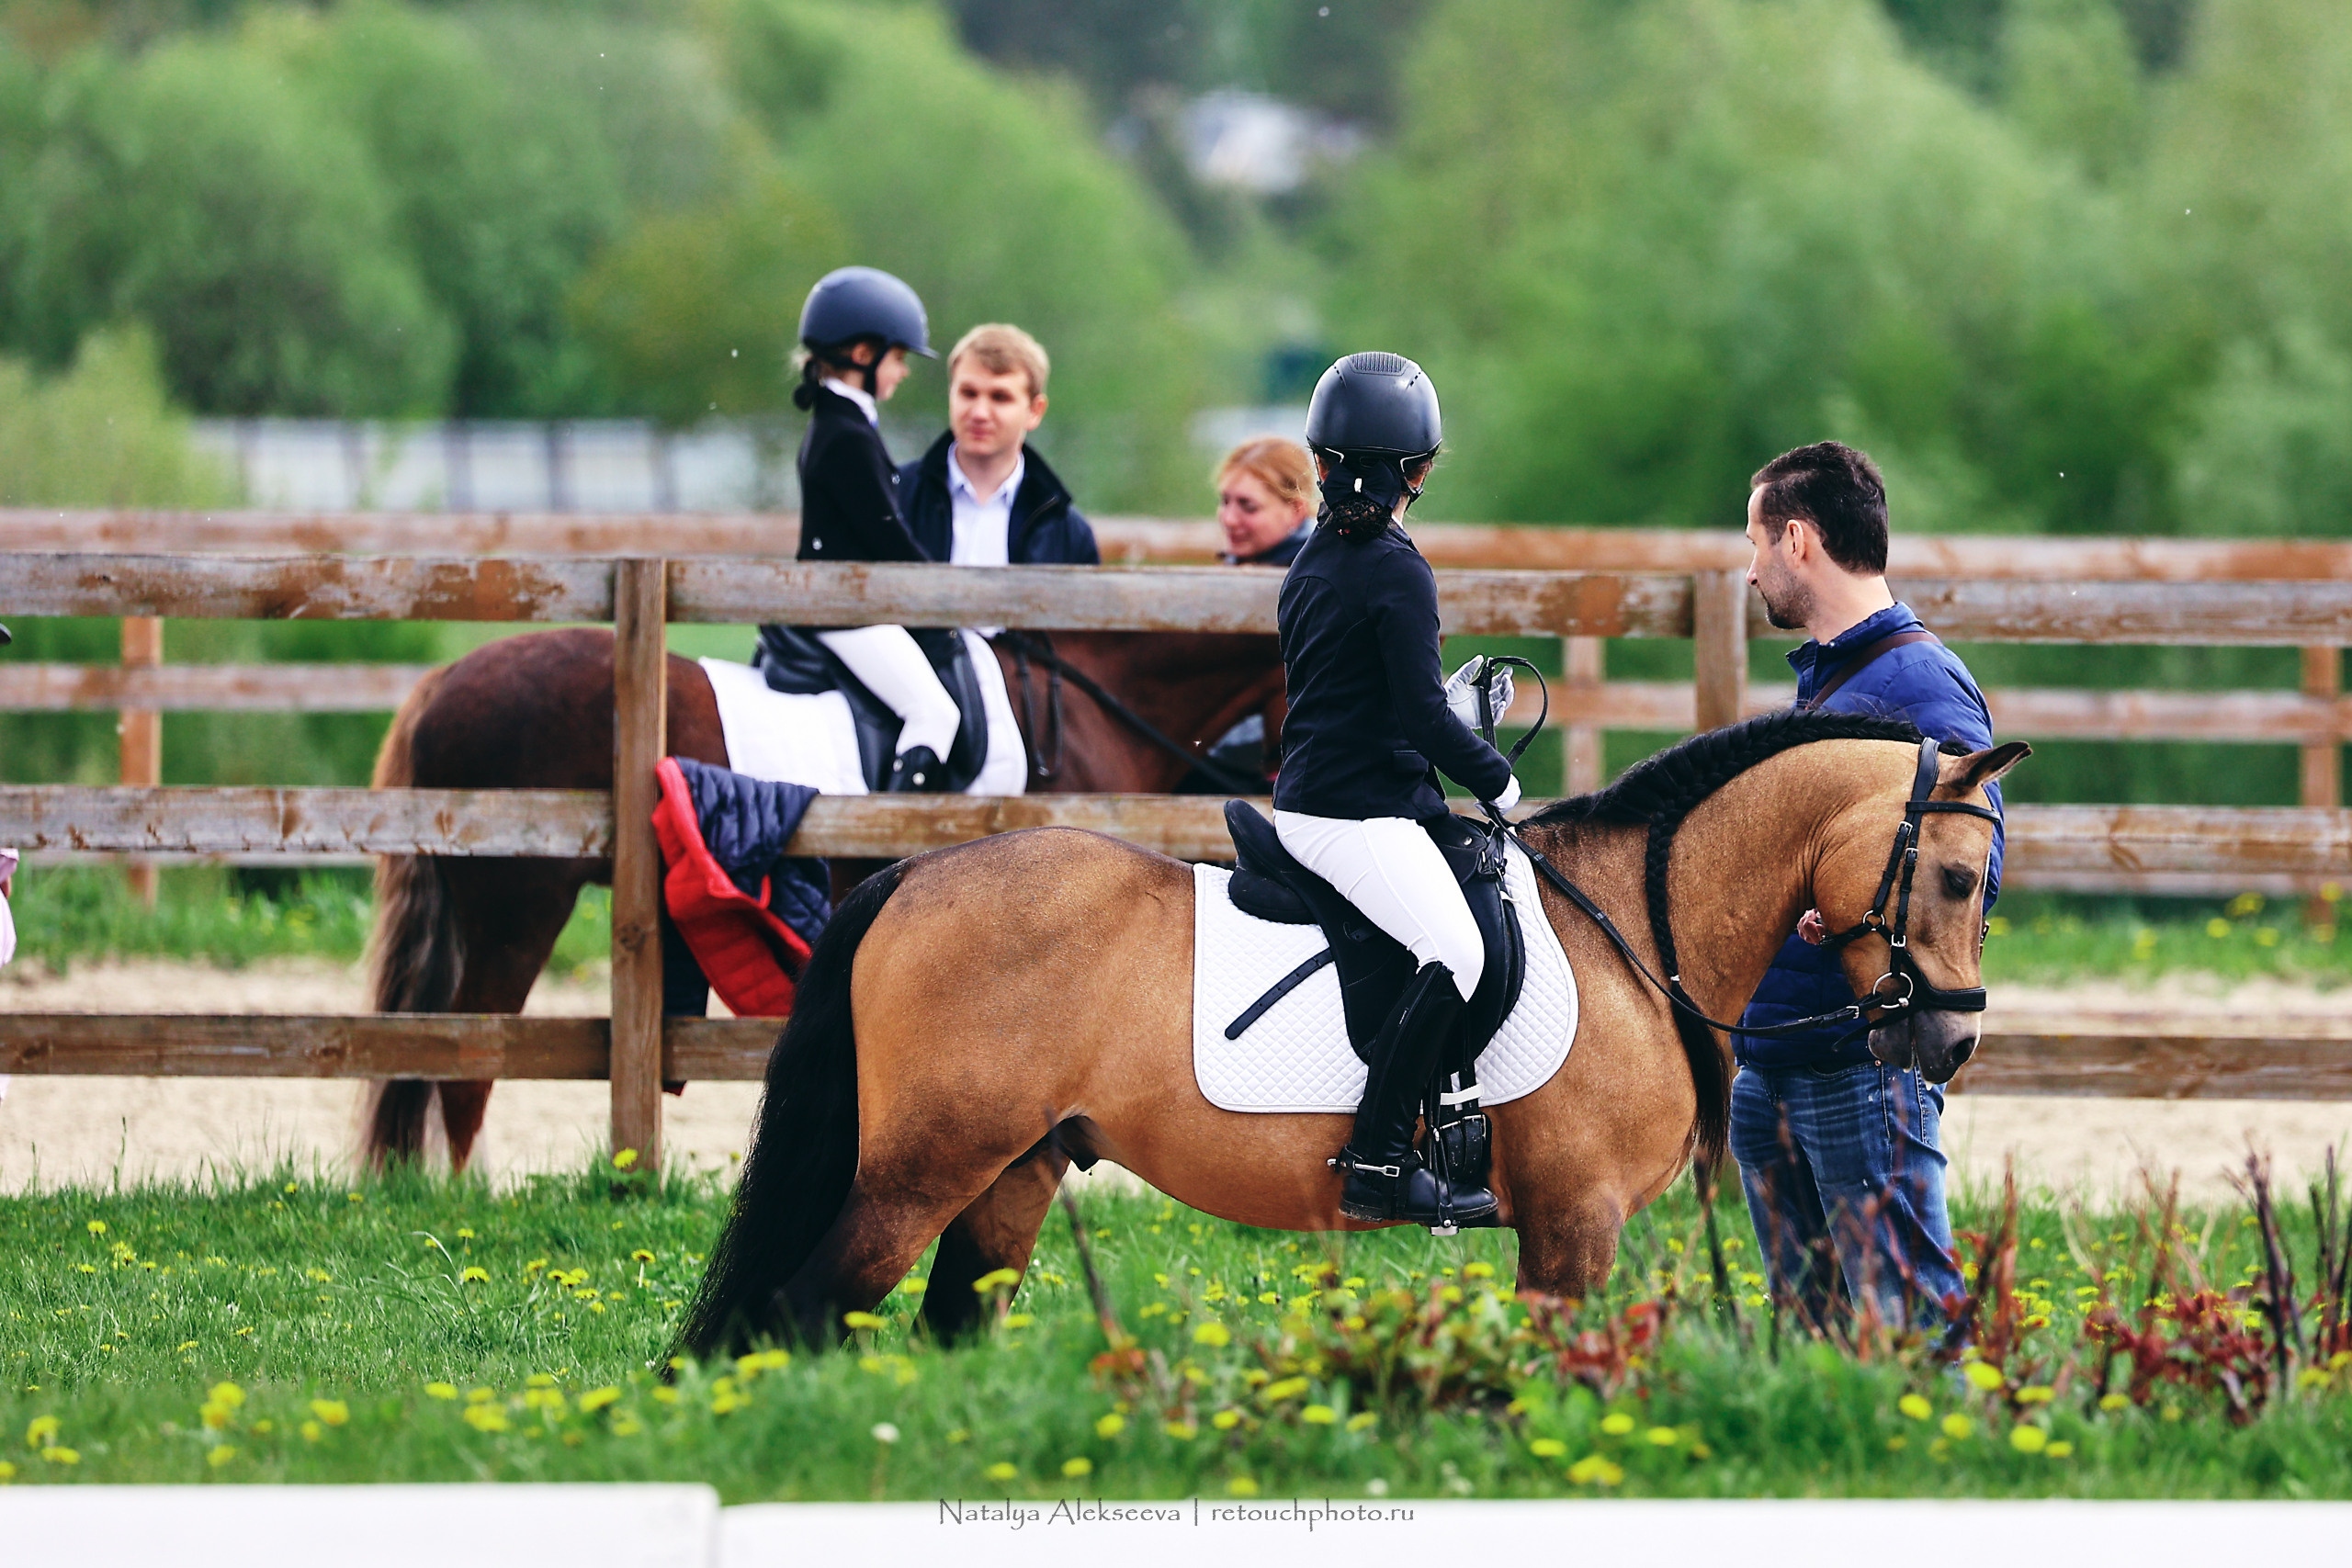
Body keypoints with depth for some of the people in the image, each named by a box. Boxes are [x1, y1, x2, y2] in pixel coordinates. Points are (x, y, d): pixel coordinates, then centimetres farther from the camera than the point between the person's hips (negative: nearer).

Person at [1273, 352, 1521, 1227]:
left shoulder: (1310, 565, 12)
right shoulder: (1396, 573, -15)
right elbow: (1424, 718, -19)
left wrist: (1444, 698, 27)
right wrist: (1497, 779, -4)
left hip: (1302, 802, 10)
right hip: (1361, 816, -10)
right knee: (1456, 958, -19)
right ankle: (1378, 1170, -25)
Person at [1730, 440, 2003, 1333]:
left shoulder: (1920, 684, -12)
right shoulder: (1820, 678, 18)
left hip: (1865, 1063, -10)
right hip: (1770, 1058, 10)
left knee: (1910, 1324, -10)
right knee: (1805, 1322, 11)